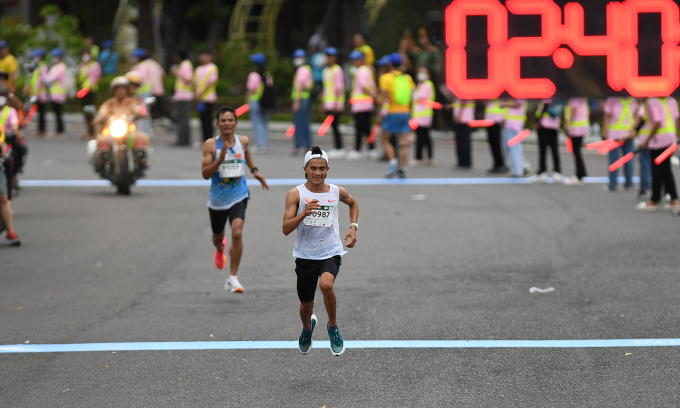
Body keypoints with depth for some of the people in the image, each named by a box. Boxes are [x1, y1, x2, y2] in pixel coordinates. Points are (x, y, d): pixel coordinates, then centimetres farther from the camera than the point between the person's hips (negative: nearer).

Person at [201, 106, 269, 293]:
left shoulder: (243, 141, -3)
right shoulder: (211, 144, -12)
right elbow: (205, 174, -17)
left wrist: (254, 170, 20)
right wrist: (220, 158, -28)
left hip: (238, 196, 0)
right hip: (217, 198, 0)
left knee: (237, 233, -21)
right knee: (217, 236, 20)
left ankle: (233, 278, -12)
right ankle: (220, 249, 61)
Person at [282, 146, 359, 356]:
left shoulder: (337, 192, 0)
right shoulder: (295, 194, -7)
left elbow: (353, 203, 23)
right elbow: (286, 229, -13)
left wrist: (353, 227, 9)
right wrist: (303, 214, -29)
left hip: (331, 253, -1)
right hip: (305, 255, 1)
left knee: (326, 284, -32)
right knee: (306, 306, 12)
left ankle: (333, 326, -6)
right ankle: (307, 328, 49)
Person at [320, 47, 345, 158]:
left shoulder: (337, 70, -8)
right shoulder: (326, 70, 18)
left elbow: (338, 88, -12)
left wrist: (336, 103, -18)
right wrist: (323, 103, 22)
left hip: (335, 103, -8)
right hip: (328, 103, 8)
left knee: (335, 126, -11)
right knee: (333, 127, 7)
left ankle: (339, 149, -10)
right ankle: (336, 148, 9)